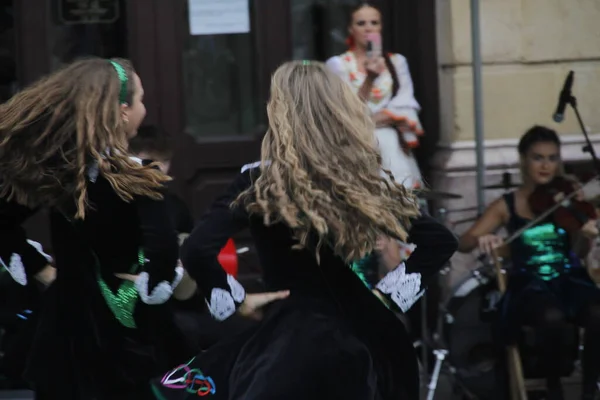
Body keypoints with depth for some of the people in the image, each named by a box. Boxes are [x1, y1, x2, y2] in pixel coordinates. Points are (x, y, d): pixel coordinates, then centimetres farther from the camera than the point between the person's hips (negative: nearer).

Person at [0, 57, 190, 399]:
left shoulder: (50, 168, -1)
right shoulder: (135, 181, -17)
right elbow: (162, 257, -31)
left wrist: (43, 272, 10)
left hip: (66, 325, 5)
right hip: (125, 338, -5)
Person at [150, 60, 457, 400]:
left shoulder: (262, 182, -11)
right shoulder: (363, 182, 2)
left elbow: (198, 251, -23)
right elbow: (441, 241, 4)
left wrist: (237, 302, -9)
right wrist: (387, 293, 5)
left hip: (294, 339, -6)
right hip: (362, 337, 6)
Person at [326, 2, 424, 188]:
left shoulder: (397, 62, 13)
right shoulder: (338, 64, 4)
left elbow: (405, 107, 4)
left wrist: (374, 120, -9)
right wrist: (369, 79, -18)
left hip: (392, 147, 2)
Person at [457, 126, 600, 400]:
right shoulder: (507, 206, 3)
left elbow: (578, 253, -5)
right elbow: (463, 244, -1)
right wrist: (481, 240, -25)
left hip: (570, 280, 1)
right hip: (530, 285, -1)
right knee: (552, 318, -36)